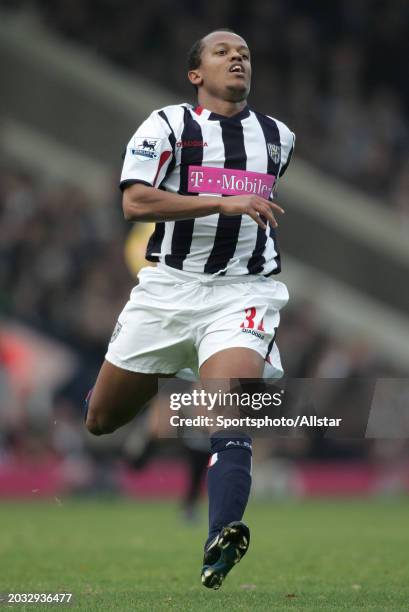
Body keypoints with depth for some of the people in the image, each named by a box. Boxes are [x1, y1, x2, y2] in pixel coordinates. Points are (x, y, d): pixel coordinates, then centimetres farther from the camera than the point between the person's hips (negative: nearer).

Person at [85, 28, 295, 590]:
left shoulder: (279, 138, 13)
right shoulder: (166, 125, -1)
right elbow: (135, 203, -16)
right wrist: (224, 202, -22)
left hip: (245, 292, 0)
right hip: (169, 287, 0)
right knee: (102, 419, 10)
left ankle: (220, 549, -39)